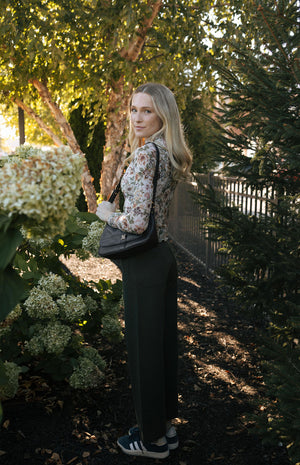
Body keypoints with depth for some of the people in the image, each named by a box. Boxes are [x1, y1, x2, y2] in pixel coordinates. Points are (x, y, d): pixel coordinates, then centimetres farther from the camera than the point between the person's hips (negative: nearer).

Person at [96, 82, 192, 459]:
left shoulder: (145, 153, -19)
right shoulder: (169, 153, 10)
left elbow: (137, 221, -27)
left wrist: (106, 214, -9)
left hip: (144, 263, -9)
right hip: (165, 255, 9)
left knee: (144, 347, 4)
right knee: (164, 342, 17)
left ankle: (153, 439, 22)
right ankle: (166, 425, 34)